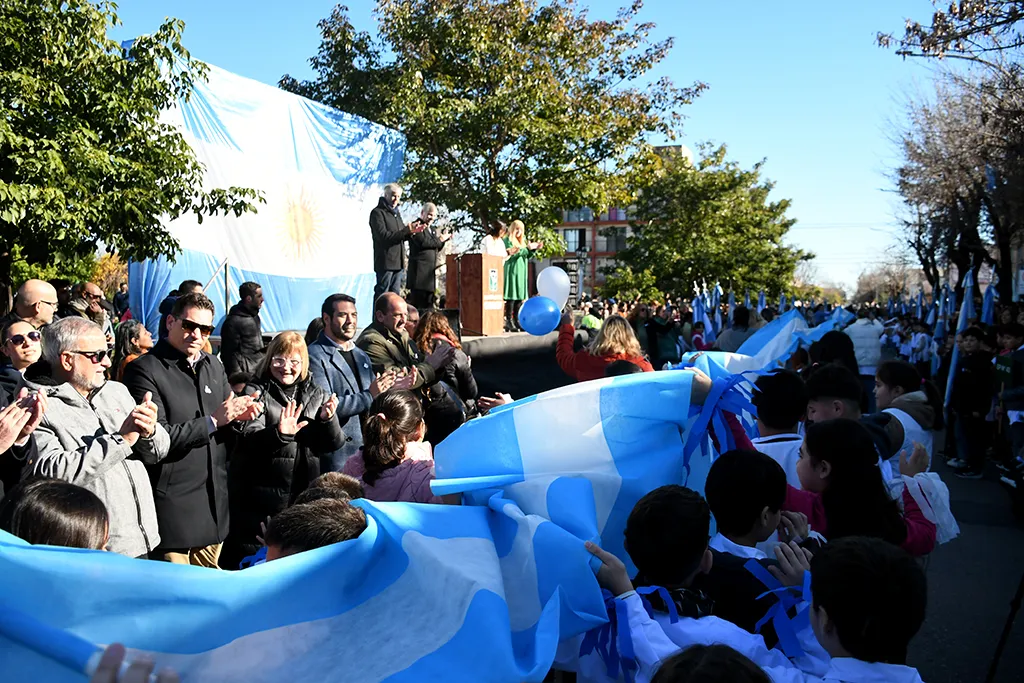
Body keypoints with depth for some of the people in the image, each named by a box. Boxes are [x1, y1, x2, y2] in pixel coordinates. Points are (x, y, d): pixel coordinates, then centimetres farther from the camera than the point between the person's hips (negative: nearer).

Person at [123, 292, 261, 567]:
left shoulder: (214, 366, 12)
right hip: (173, 506, -6)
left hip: (215, 501, 7)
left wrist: (240, 415, -5)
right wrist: (212, 421, -18)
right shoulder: (145, 370, -10)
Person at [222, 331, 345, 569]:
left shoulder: (316, 395, 8)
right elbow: (249, 437, -19)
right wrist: (279, 433, -39)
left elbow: (334, 443, 4)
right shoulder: (257, 392, -4)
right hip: (261, 497, -4)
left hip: (303, 495, 4)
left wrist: (328, 419, -16)